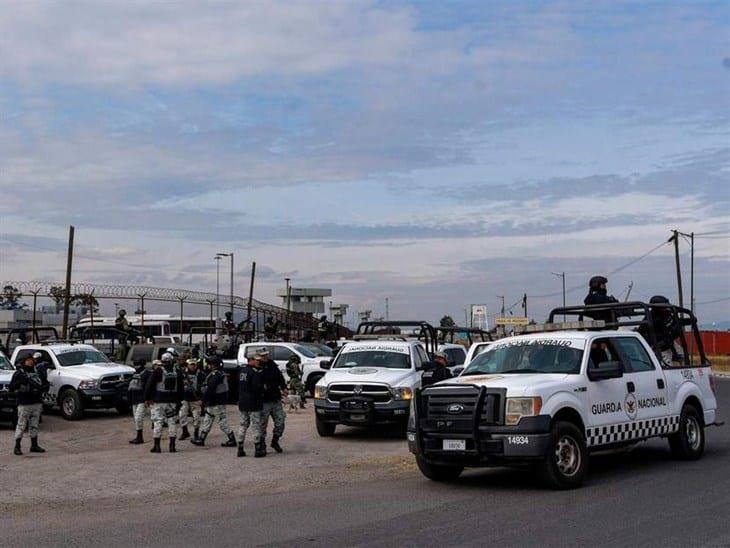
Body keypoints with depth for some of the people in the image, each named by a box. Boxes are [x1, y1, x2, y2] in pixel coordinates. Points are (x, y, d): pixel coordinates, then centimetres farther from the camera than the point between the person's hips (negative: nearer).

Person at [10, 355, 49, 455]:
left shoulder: (38, 372, 13)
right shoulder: (19, 373, -1)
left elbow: (46, 383, 17)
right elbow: (11, 387, -7)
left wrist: (43, 388, -5)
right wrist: (19, 381, -24)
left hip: (37, 403, 5)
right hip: (24, 404, -5)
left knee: (34, 425, 11)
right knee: (21, 425, -5)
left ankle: (34, 445, 19)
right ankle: (17, 446, 1)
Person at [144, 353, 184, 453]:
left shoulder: (157, 371, -7)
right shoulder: (177, 372, 5)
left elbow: (149, 385, -5)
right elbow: (180, 388, 11)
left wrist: (147, 398, 5)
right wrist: (179, 400, 18)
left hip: (159, 401, -3)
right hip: (173, 401, 3)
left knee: (157, 422, 0)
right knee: (172, 422, 8)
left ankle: (157, 446, 0)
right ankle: (172, 446, 6)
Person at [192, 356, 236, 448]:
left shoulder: (215, 374, -20)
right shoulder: (221, 373, 12)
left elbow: (210, 389, -23)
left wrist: (204, 400, -14)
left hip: (216, 403, -11)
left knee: (222, 422, -4)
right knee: (207, 420, 15)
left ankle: (232, 440, 1)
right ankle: (201, 440, 22)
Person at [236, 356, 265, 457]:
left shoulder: (242, 371, 12)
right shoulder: (255, 372, -15)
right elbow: (257, 387, -22)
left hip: (242, 403, 8)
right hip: (253, 403, -8)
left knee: (243, 425, 13)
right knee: (256, 426, -1)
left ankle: (240, 449, 14)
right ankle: (258, 450, 1)